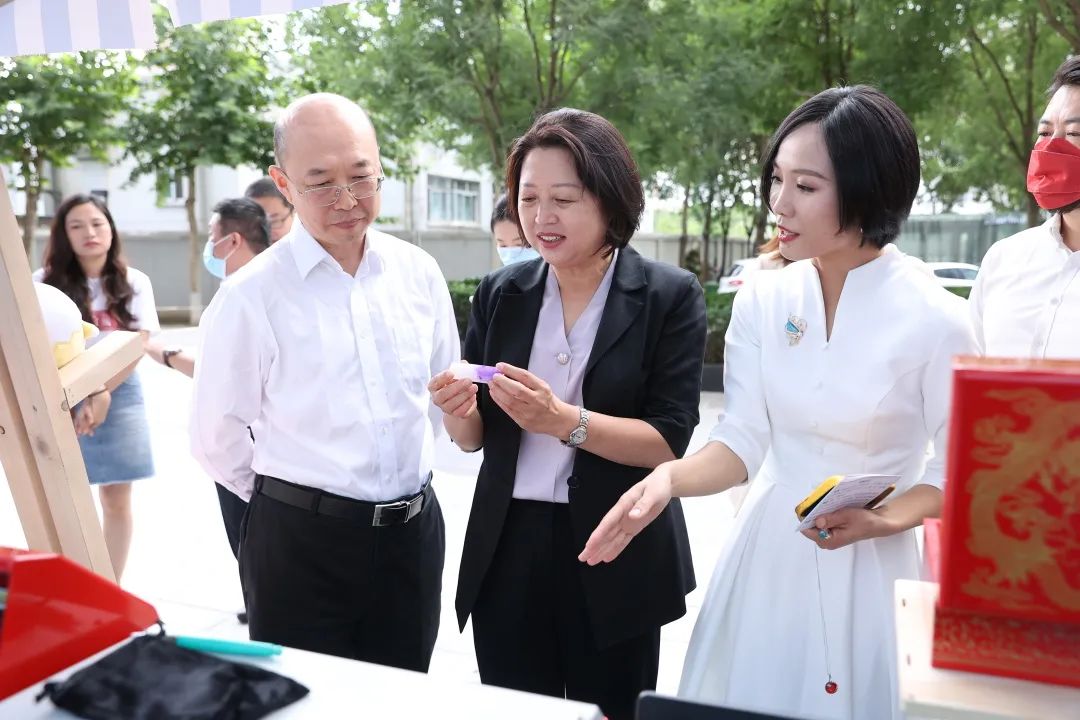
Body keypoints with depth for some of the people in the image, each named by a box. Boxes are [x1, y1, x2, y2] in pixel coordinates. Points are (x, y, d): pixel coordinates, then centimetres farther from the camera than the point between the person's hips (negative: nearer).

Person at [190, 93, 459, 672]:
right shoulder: (251, 296, -12)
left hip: (414, 532, 4)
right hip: (299, 541, -3)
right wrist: (287, 496, 6)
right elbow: (215, 438, -4)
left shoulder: (418, 272, 0)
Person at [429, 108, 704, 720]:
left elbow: (669, 442, -13)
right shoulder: (500, 294, 2)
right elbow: (474, 438, 6)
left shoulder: (670, 295, -8)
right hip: (507, 552, 3)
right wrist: (457, 410, -16)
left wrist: (564, 421, -27)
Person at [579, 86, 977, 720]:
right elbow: (742, 442, -6)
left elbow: (958, 470, -4)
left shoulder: (935, 320, -13)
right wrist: (669, 479, -24)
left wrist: (880, 521, -20)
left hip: (870, 567, -3)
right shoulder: (762, 300, -4)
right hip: (766, 555, 3)